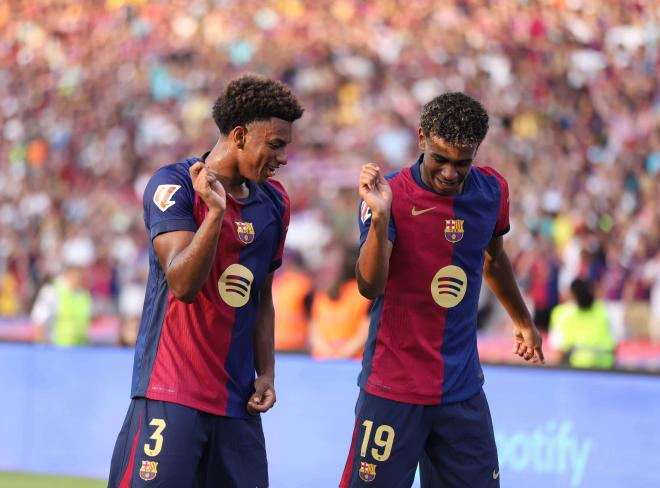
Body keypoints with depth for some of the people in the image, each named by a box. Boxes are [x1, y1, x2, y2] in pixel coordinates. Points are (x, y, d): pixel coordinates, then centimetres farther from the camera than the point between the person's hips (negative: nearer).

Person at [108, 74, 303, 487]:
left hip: (237, 401, 6)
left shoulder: (274, 202, 13)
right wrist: (216, 212, -29)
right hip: (170, 392, -6)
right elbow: (183, 285, -19)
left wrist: (266, 374, 11)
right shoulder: (173, 185, -7)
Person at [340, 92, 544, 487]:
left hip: (463, 391, 5)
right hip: (394, 389, -5)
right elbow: (370, 288, -24)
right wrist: (380, 218, -38)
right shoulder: (391, 195, -13)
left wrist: (523, 321, 35)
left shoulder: (492, 191, 2)